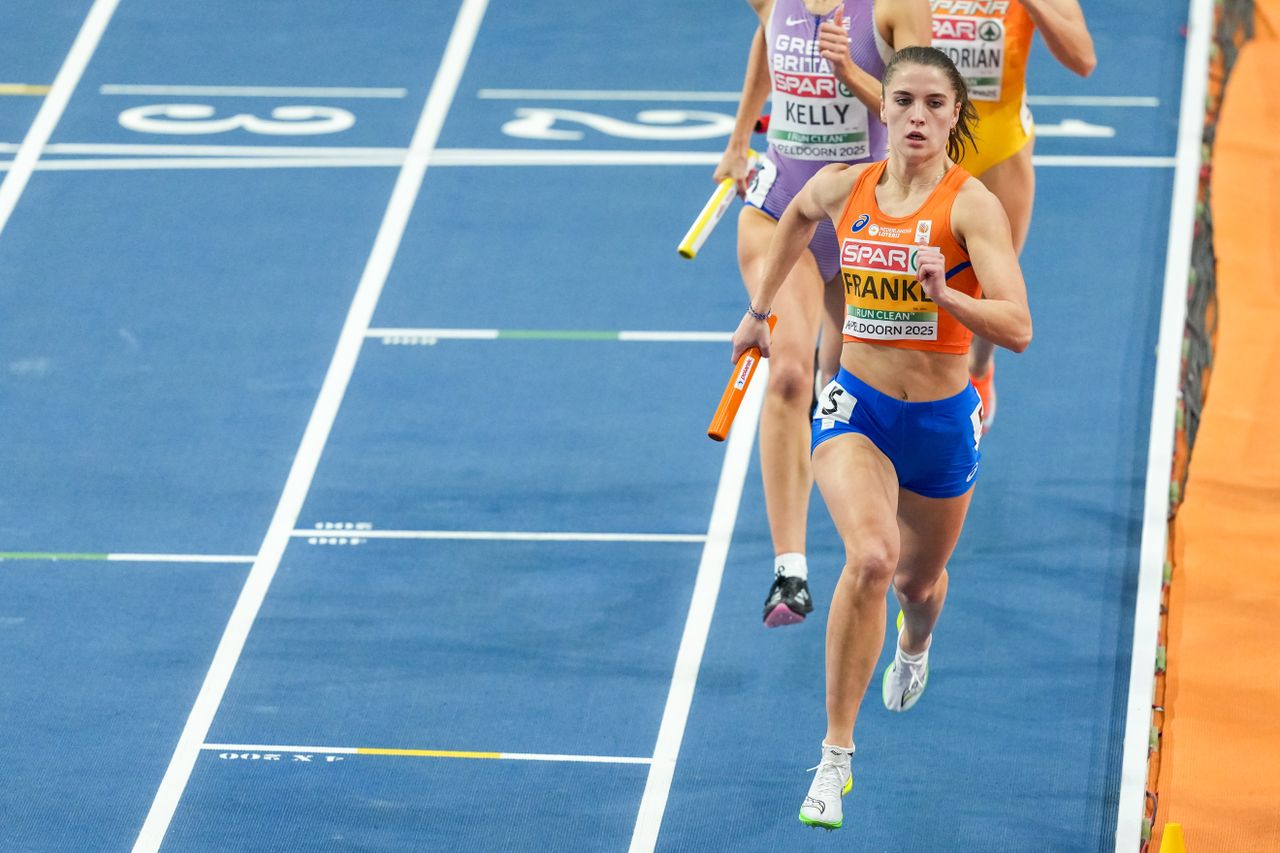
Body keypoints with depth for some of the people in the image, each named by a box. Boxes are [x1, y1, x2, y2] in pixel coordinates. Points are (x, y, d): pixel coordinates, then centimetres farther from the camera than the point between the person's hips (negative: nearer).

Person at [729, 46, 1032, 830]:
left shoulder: (972, 205, -17)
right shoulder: (844, 189, -5)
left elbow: (1017, 328, -26)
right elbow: (798, 215, 22)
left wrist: (944, 294, -42)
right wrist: (760, 308, 29)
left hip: (941, 420, 0)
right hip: (855, 405, 0)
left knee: (919, 580, 21)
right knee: (871, 557, -27)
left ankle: (914, 646, 63)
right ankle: (836, 755, -19)